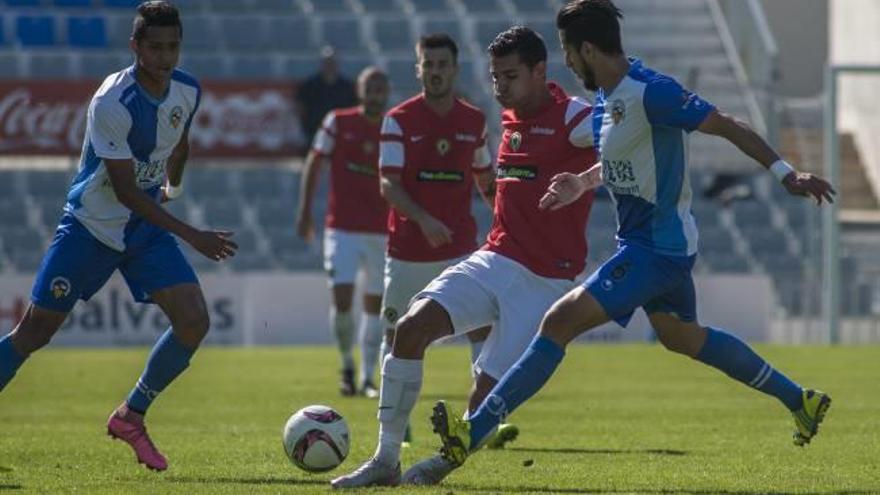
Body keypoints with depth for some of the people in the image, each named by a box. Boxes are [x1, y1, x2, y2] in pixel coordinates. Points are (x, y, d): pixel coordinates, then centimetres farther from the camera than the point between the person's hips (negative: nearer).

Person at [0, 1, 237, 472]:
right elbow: (125, 191, -25)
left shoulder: (187, 91, -6)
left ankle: (131, 416, 7)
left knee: (194, 321, -11)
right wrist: (192, 236, -27)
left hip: (147, 226, 5)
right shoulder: (113, 102, -26)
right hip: (91, 225, -5)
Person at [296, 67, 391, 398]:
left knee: (375, 305, 5)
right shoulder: (338, 123, -1)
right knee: (342, 299, -12)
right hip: (342, 229, -2)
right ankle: (347, 365, 9)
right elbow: (314, 165, 4)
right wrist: (305, 212, 0)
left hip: (382, 231, 2)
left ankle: (367, 378, 14)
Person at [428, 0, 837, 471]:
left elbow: (728, 127, -18)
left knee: (560, 321, -16)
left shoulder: (650, 93, -22)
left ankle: (475, 432, -19)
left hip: (656, 249, -11)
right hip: (661, 243, 11)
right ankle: (799, 400, 38)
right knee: (681, 336, 27)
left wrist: (785, 174, -19)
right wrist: (581, 183, 11)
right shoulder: (608, 96, 7)